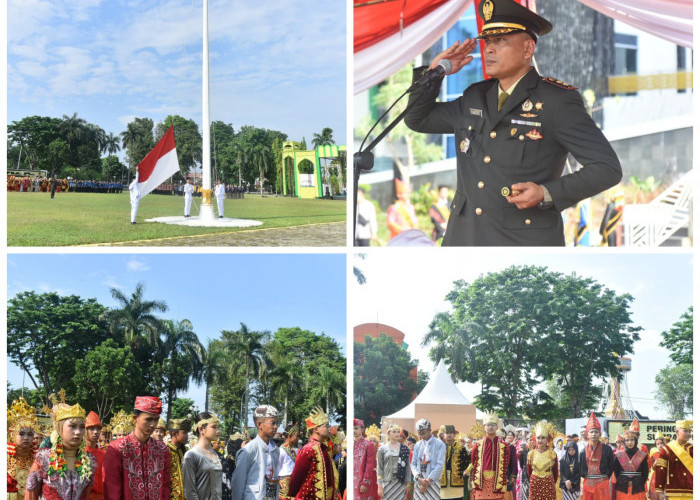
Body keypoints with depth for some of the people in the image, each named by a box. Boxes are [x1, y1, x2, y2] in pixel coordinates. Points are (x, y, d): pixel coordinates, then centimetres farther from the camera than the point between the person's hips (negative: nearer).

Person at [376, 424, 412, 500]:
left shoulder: (404, 448, 8)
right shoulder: (382, 449, 3)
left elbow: (408, 466, 9)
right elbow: (379, 468, 2)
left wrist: (408, 483, 4)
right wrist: (380, 485, -4)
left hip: (401, 482, 1)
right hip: (388, 482, -1)